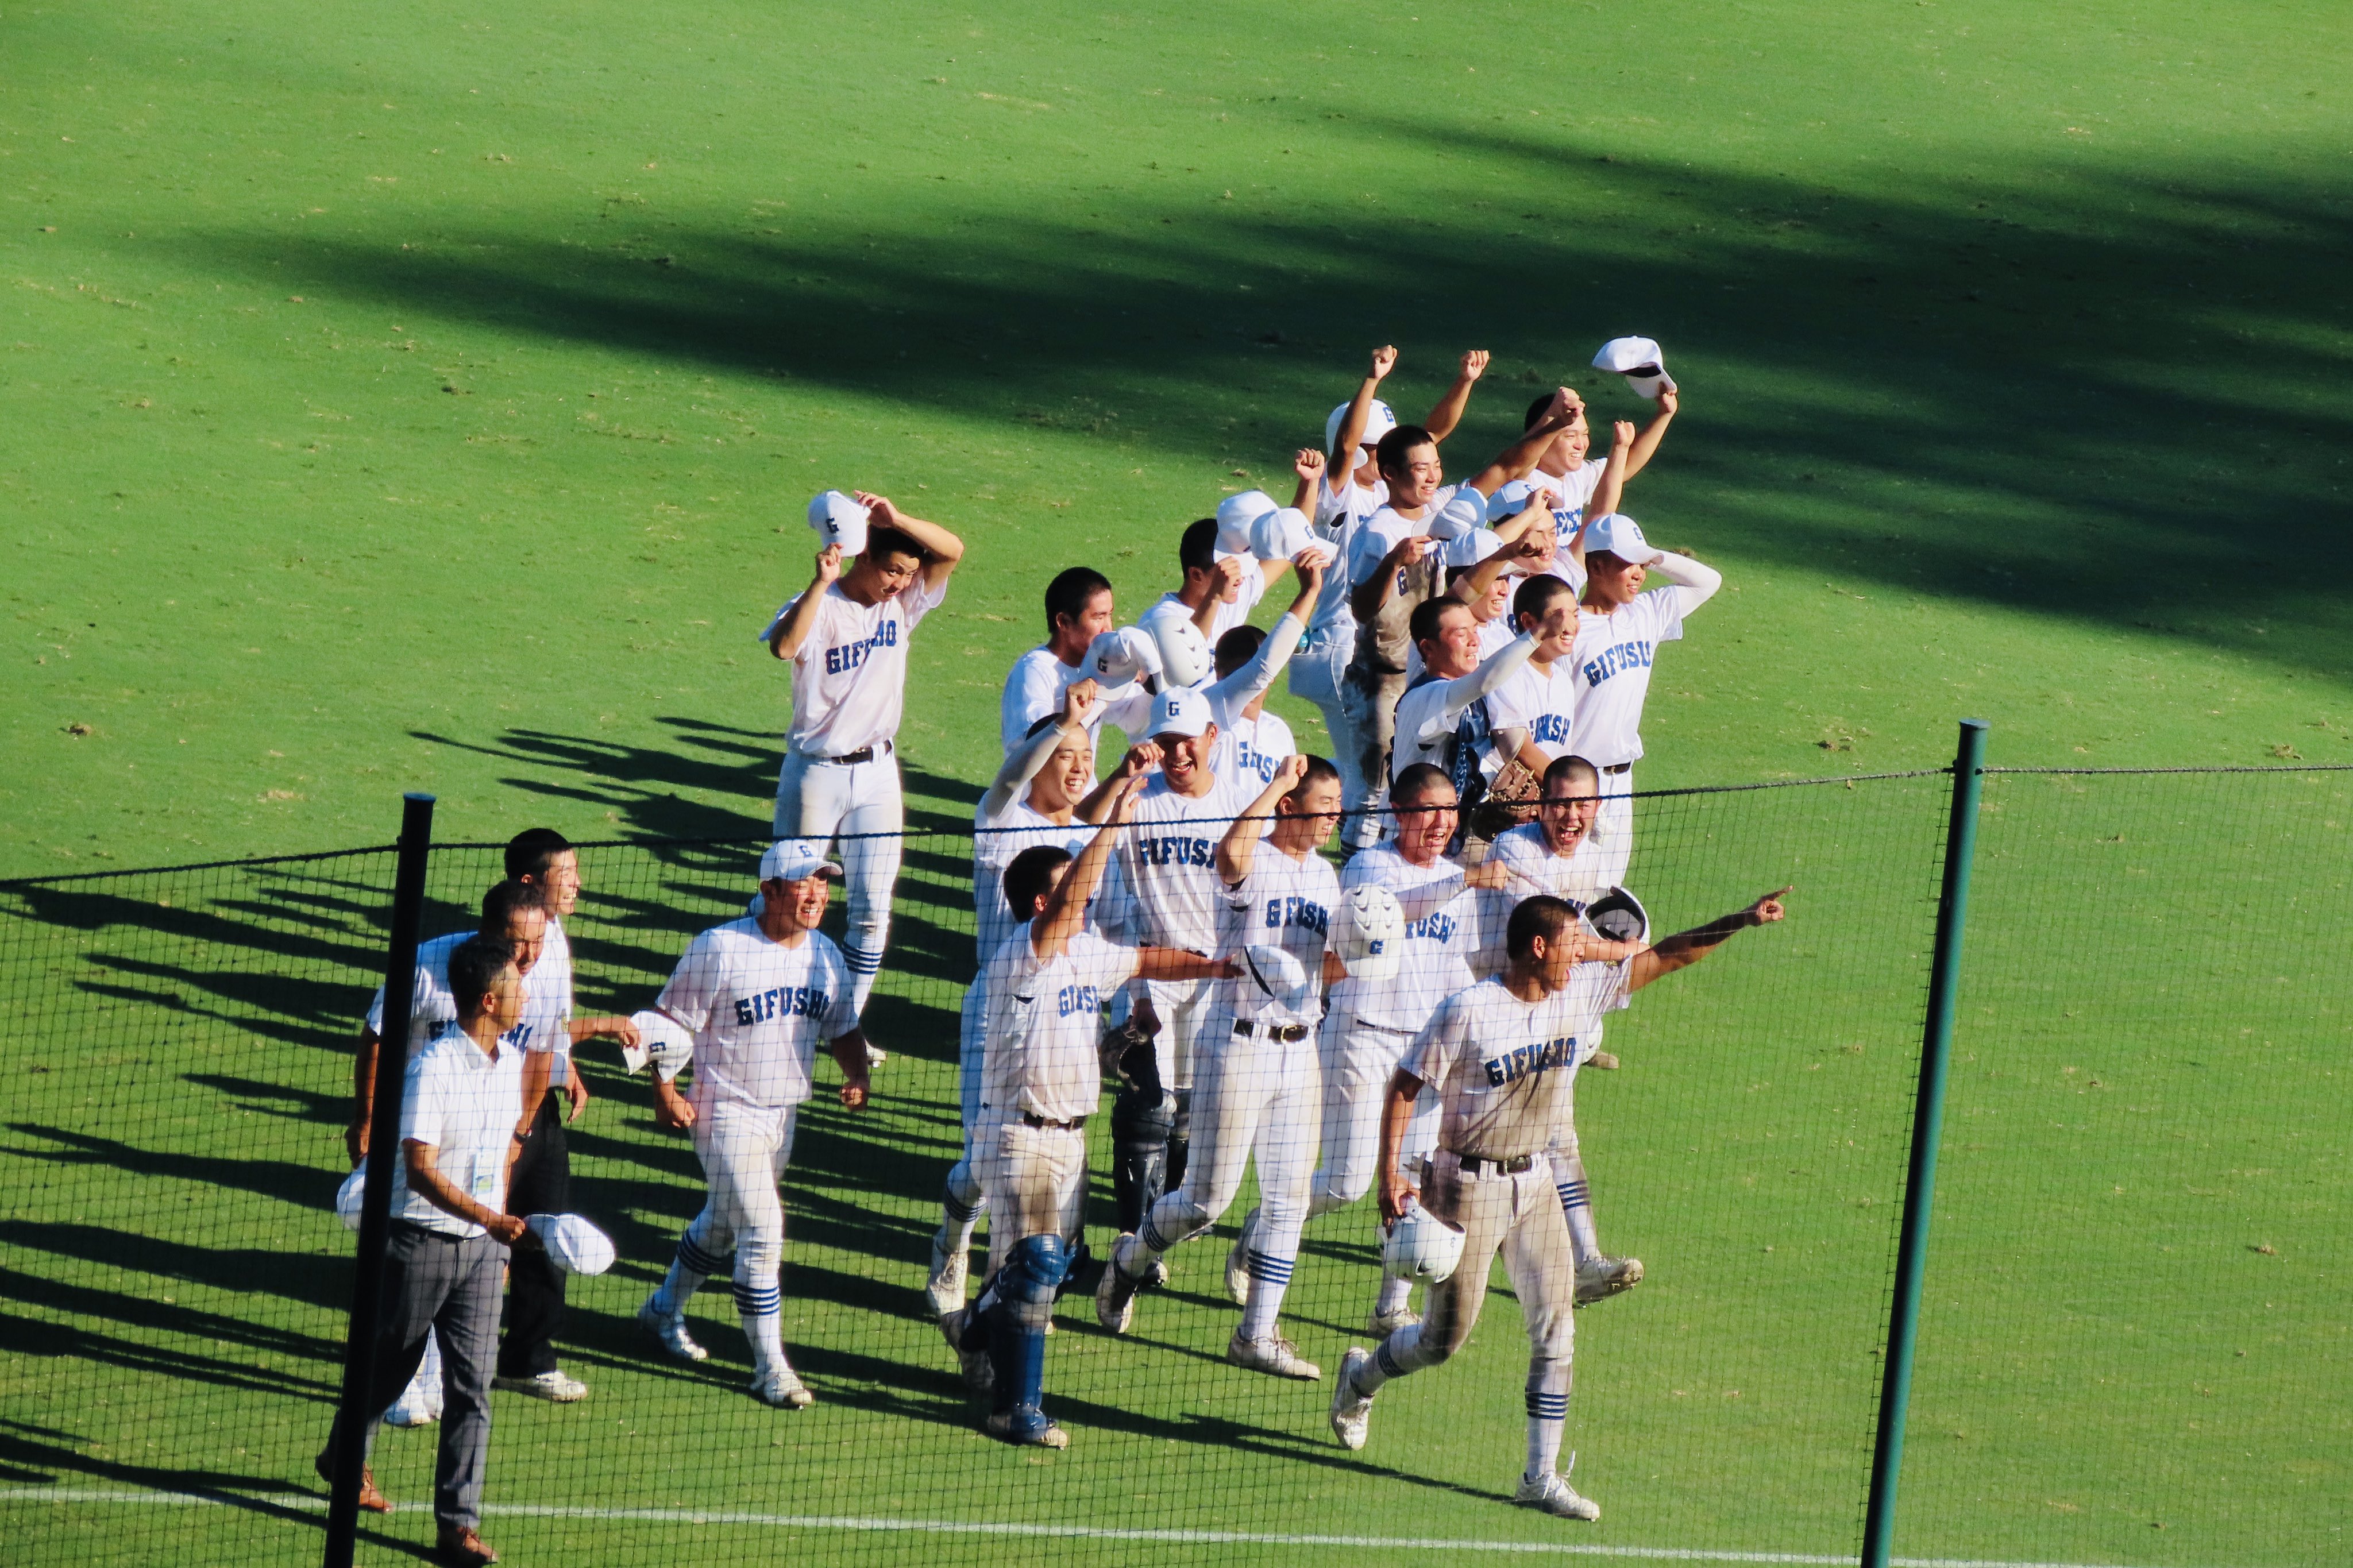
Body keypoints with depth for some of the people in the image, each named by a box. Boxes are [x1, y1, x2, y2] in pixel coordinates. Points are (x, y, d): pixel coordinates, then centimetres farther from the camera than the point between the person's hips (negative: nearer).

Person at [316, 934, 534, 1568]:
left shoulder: (511, 1063, 5)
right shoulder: (433, 1069, -19)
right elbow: (421, 1170, -25)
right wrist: (492, 1219, -33)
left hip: (482, 1245, 6)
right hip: (421, 1241, -5)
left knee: (471, 1384, -1)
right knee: (391, 1363, 13)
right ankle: (346, 1456, 41)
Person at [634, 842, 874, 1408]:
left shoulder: (826, 956, 3)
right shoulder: (721, 949, -16)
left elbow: (843, 1029, 13)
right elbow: (671, 1021, -11)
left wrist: (857, 1077, -7)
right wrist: (666, 1095, -19)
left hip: (784, 1116, 7)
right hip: (729, 1113, -7)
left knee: (722, 1223, 22)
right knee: (762, 1234, -11)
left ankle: (665, 1312, 43)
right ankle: (770, 1369, -3)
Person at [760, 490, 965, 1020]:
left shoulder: (901, 603, 2)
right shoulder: (820, 607, -13)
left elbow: (952, 551, -8)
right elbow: (784, 645, -35)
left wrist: (894, 518, -23)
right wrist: (823, 581, -40)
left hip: (876, 773, 5)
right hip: (816, 773, -5)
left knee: (873, 907, 3)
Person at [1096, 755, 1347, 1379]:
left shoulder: (1324, 876, 12)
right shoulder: (1253, 864, -11)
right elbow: (1231, 852, -38)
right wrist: (1278, 783, -31)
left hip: (1300, 1051, 7)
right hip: (1240, 1045, -7)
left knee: (1288, 1200, 5)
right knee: (1205, 1202, -1)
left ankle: (1258, 1335, 12)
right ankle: (1129, 1262, 27)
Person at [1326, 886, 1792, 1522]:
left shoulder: (1581, 992, -1)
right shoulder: (1468, 1011, -17)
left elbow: (1666, 956, 1)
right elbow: (1405, 1086, -12)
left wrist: (1742, 920, -9)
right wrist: (1391, 1174, -19)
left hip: (1534, 1182, 6)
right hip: (1468, 1185, -6)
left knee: (1556, 1328, 0)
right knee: (1444, 1339, 3)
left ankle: (1542, 1476, 6)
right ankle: (1361, 1377, 34)